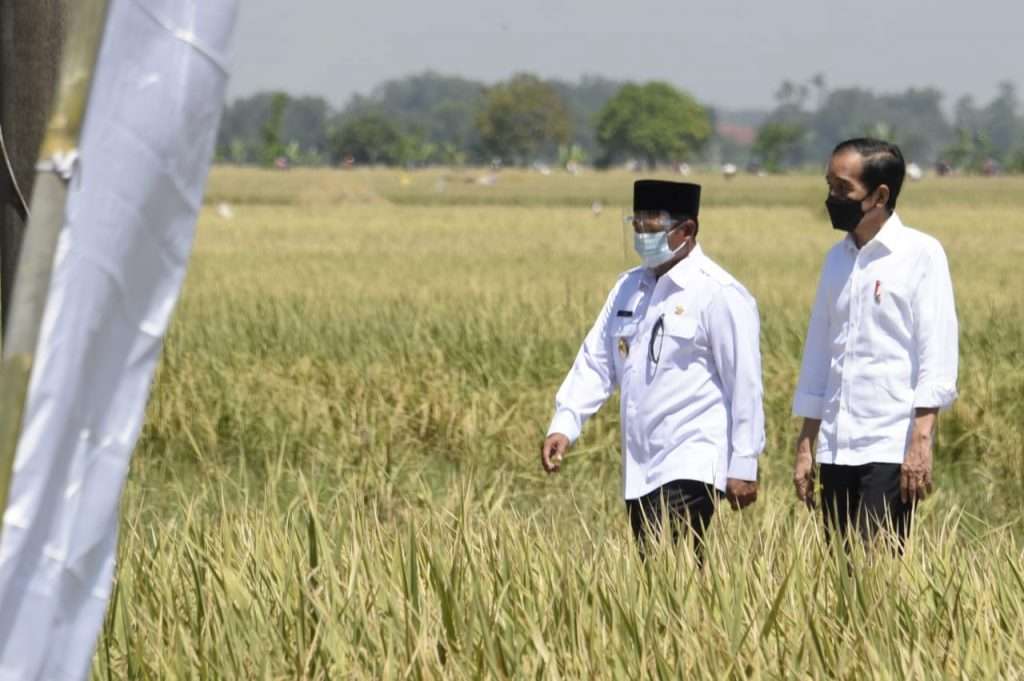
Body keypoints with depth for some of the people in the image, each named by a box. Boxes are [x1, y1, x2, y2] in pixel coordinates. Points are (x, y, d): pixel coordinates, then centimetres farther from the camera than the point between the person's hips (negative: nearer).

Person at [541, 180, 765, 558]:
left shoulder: (719, 295, -8)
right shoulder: (629, 288, 13)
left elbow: (744, 383, -9)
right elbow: (595, 361, 14)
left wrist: (743, 466, -10)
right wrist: (564, 424, 0)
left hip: (692, 469, -7)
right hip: (640, 470, 7)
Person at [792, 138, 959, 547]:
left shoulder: (920, 254, -3)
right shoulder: (838, 259, 15)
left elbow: (937, 351, -9)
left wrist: (921, 440, -17)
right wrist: (805, 445, 16)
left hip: (891, 448, -6)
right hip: (837, 448, 6)